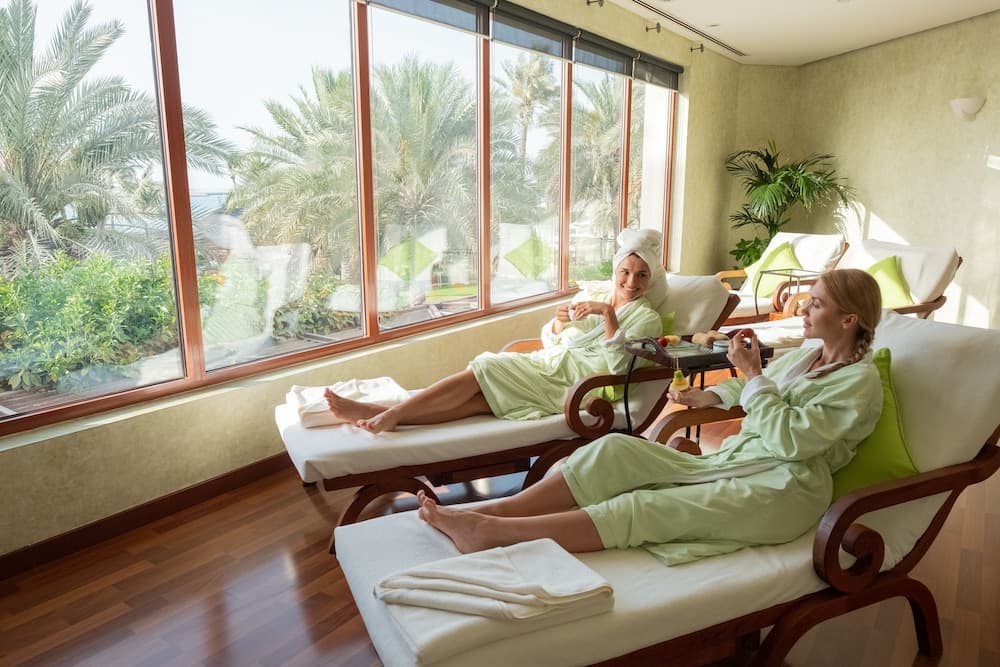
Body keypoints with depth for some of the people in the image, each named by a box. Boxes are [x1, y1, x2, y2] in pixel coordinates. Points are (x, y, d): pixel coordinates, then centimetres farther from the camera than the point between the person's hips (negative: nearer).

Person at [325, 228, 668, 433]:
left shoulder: (646, 318, 1)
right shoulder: (591, 295, 17)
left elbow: (619, 365, -14)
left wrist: (608, 313, -20)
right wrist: (558, 323, -5)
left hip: (572, 384, -5)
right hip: (547, 363, 5)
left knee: (483, 370, -22)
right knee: (477, 396, -21)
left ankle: (390, 415, -24)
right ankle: (379, 414, -29)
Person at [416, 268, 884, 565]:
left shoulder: (861, 382, -5)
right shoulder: (806, 355, 18)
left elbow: (790, 439, -16)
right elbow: (756, 387, 36)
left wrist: (753, 374, -13)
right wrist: (709, 396, 20)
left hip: (783, 489, -7)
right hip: (731, 462, 7)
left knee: (647, 507, -29)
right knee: (616, 450, -17)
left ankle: (491, 533, -35)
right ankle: (492, 511, -24)